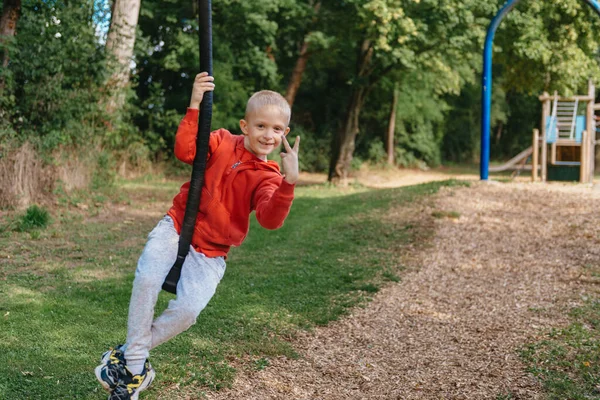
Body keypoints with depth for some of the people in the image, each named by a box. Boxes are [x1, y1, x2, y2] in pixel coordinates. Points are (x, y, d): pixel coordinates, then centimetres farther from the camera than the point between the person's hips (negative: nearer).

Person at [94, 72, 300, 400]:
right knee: (147, 278, -25)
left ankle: (130, 358, 5)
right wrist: (195, 106, -25)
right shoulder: (223, 142, -2)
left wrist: (289, 182, -41)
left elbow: (270, 219, -25)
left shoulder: (268, 178, -7)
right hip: (176, 226, 1)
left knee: (187, 310, -21)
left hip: (210, 252, 0)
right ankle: (136, 367, -7)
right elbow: (185, 151, -17)